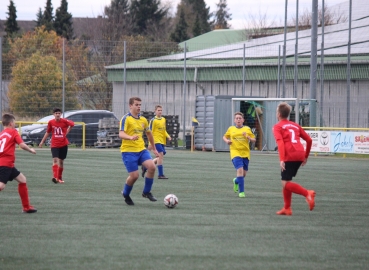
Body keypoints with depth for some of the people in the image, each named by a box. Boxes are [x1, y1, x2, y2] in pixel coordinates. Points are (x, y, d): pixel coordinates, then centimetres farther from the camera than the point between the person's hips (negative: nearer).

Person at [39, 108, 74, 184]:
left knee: (61, 161, 10)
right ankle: (55, 177, -30)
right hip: (54, 145, -1)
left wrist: (67, 132, 5)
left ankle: (60, 178, 26)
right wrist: (42, 141, 12)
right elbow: (48, 132, 10)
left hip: (63, 144, 1)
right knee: (55, 160, -18)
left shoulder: (64, 121, -7)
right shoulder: (51, 122, -3)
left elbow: (72, 124, 11)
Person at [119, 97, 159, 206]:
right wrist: (131, 137, -42)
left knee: (152, 167, -17)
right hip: (128, 151, -6)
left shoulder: (143, 120, 12)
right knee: (134, 175, -12)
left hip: (141, 150, 6)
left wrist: (154, 149, 30)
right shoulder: (126, 119, -9)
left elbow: (149, 133, 27)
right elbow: (121, 134, -22)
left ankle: (146, 192, 2)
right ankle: (125, 194, 18)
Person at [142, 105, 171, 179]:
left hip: (162, 141, 8)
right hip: (156, 140, -8)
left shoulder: (163, 120, 14)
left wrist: (168, 136, 5)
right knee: (161, 155, -18)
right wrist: (150, 143, -11)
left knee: (160, 158, 8)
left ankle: (145, 167, 25)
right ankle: (160, 174, -17)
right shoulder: (153, 120, -7)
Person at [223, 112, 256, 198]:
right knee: (240, 170, -19)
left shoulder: (247, 129, 5)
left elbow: (254, 140, 6)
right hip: (235, 152, -2)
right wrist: (227, 141, -2)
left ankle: (236, 181, 44)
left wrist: (248, 137, -14)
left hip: (245, 153, 2)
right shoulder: (231, 129, 6)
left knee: (244, 174, 8)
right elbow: (225, 137, 21)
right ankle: (241, 192, -13)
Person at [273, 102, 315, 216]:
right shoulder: (295, 125, 23)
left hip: (289, 157, -7)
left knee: (286, 183, -5)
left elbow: (280, 142, -12)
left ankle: (307, 193, -25)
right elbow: (309, 140, 20)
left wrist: (281, 159, -20)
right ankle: (287, 208, 18)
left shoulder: (277, 127, 5)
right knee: (285, 182, 19)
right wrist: (306, 156, 29)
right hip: (300, 156, 7)